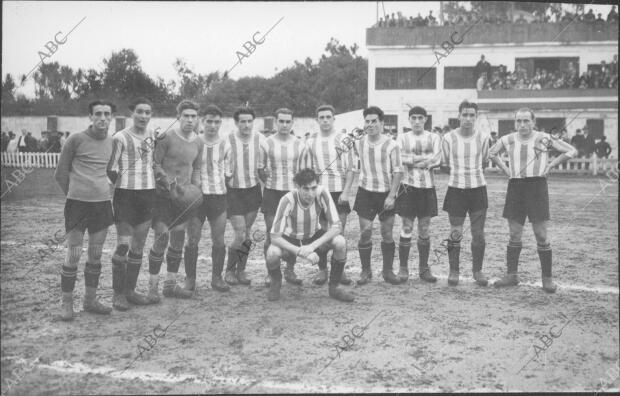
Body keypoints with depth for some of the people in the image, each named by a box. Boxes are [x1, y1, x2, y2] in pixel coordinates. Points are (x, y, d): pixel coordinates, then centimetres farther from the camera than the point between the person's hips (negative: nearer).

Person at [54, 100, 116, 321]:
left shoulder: (111, 142, 9)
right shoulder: (76, 140, -6)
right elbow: (60, 174, 2)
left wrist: (102, 189, 14)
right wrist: (74, 194, 6)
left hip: (103, 203, 5)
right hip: (78, 203, -5)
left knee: (96, 256, 11)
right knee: (73, 256, -3)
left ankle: (90, 300, 22)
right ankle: (67, 303, 9)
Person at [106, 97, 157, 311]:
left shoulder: (153, 135, 9)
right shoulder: (120, 138, -8)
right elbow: (111, 169, -7)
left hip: (148, 193, 6)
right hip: (126, 194, -5)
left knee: (138, 246, 10)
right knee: (123, 245, -8)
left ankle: (130, 290, 20)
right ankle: (118, 293, 5)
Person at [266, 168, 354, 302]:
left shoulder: (322, 193, -26)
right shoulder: (287, 200, -31)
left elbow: (336, 227, -24)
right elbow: (274, 237, -30)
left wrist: (312, 246, -34)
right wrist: (301, 252, -38)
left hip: (315, 236, 2)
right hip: (291, 239, -2)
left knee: (340, 242, -28)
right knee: (272, 253, -34)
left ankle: (334, 287, -5)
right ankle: (276, 282, 2)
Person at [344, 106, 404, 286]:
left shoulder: (391, 145, -7)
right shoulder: (358, 144, 3)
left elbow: (398, 172, -6)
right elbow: (353, 169, 8)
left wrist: (391, 196, -12)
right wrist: (346, 191, 0)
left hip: (386, 194, -1)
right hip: (365, 192, 1)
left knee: (387, 234, 5)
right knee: (365, 232, -1)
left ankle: (388, 271, 18)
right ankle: (365, 271, 12)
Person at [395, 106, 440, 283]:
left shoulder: (434, 138, 8)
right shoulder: (402, 138, 6)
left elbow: (436, 160, -7)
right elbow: (399, 159, -9)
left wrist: (412, 160, -10)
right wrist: (426, 157, -11)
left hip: (427, 187, 1)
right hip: (408, 186, -1)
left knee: (425, 230, 5)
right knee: (407, 228, -2)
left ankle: (424, 268, 15)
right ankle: (403, 268, 6)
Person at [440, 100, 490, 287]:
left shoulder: (483, 137, -1)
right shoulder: (449, 138, -5)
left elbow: (485, 161, 13)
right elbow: (444, 164, 5)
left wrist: (472, 168, 2)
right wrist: (459, 169, -4)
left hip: (478, 189, 1)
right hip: (456, 189, -1)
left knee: (478, 234, 4)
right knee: (455, 233, 1)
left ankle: (477, 270, 20)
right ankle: (454, 271, 15)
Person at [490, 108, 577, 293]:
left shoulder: (544, 139, -4)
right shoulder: (508, 140, 4)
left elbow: (571, 151, 2)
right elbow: (492, 153, 22)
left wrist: (550, 165, -3)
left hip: (537, 186, -3)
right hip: (515, 187, 3)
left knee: (541, 235, -1)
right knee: (514, 235, 8)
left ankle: (547, 278, 8)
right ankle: (511, 275, 16)